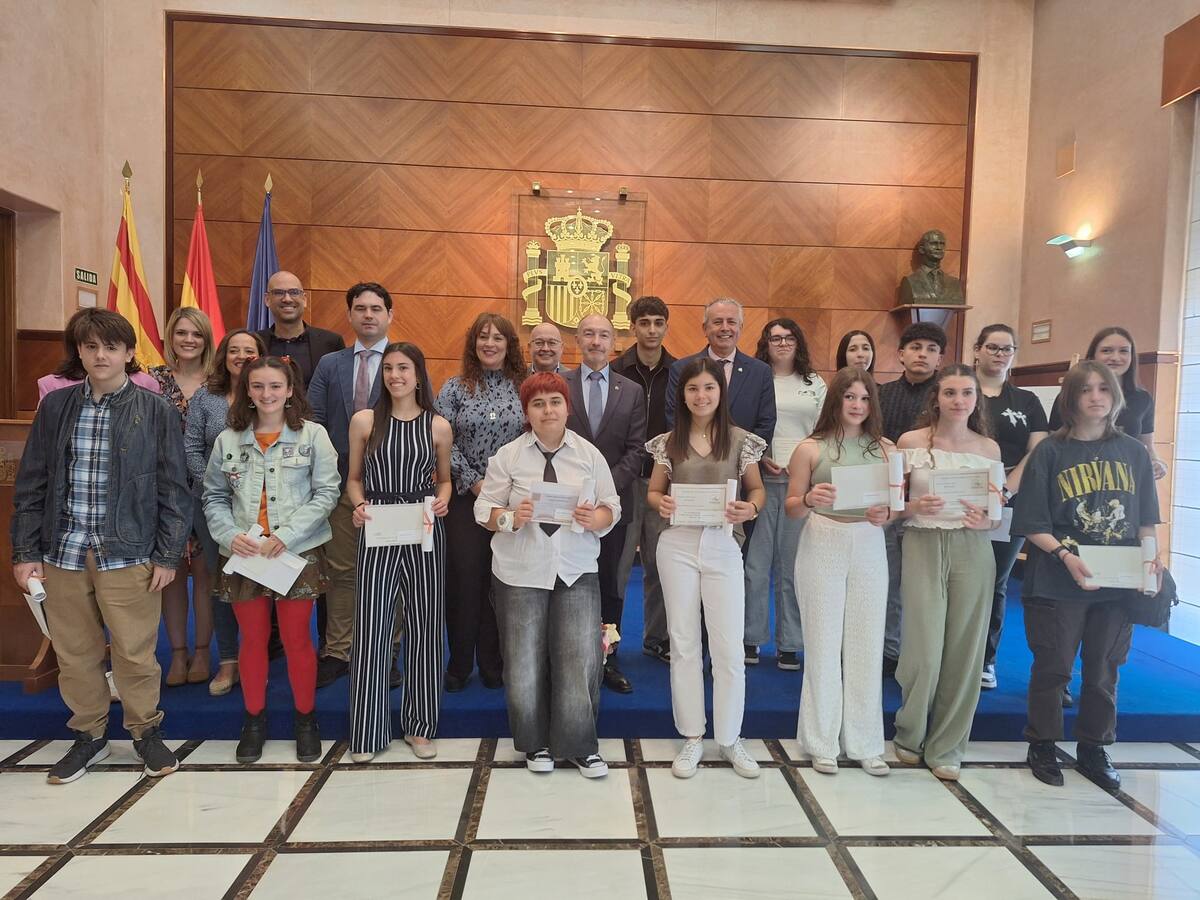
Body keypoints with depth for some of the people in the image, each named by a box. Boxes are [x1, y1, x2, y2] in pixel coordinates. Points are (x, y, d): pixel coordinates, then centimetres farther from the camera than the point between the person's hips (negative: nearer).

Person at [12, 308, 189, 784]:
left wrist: (167, 555, -5)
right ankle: (88, 735, 33)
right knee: (74, 653, 13)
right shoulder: (55, 406, 6)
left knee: (135, 652, 4)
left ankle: (146, 731, 26)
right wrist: (25, 551, 4)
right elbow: (30, 484, 9)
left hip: (128, 554, -3)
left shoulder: (156, 411, -3)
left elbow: (173, 488, -2)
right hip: (63, 552, 3)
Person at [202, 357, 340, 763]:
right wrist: (230, 534, -9)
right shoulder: (227, 440, 6)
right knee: (252, 639, 13)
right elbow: (214, 497, 9)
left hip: (298, 554, -2)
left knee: (297, 639, 6)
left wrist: (285, 535, -14)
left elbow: (326, 493, -7)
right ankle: (254, 720, 31)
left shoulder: (312, 435, -4)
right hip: (242, 555, 3)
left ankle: (306, 719, 24)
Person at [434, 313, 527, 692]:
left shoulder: (524, 388, 5)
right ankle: (459, 664, 17)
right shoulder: (454, 387, 3)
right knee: (464, 577, 2)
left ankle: (494, 665, 20)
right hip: (466, 496, -1)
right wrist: (475, 482, -10)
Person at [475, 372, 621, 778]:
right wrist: (511, 518, -18)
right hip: (521, 574, 0)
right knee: (525, 662, 7)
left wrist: (594, 518, -16)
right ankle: (536, 744, 28)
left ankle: (580, 746, 18)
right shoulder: (507, 456, 0)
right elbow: (485, 509, 2)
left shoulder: (589, 454, 4)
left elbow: (611, 507, 5)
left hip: (577, 572, 1)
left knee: (580, 660, -2)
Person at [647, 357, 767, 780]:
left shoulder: (741, 440, 1)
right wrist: (660, 503, -10)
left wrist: (751, 508, -12)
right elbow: (653, 491, 12)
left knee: (730, 646, 0)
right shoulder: (669, 442, 5)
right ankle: (692, 737, 21)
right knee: (683, 642, 8)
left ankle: (729, 737, 19)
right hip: (677, 545, 1)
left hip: (723, 546, -1)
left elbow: (757, 489, 9)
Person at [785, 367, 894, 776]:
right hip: (822, 547, -2)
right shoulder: (811, 448, -1)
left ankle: (865, 743, 21)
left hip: (869, 548, 2)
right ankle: (822, 742, 18)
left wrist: (887, 514, -12)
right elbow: (792, 508, 0)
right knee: (824, 644, 5)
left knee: (866, 644, 6)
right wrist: (809, 500, -22)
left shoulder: (885, 448, 6)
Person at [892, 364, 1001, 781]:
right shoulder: (911, 442, 0)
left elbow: (997, 515, 12)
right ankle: (909, 736, 23)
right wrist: (915, 507, -16)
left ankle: (946, 747, 22)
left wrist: (986, 521, -10)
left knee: (964, 651, 4)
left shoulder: (989, 448, 6)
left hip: (973, 551, 2)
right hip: (923, 547, -2)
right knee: (924, 650, -3)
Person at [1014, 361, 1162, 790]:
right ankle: (1042, 746, 23)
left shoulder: (1133, 451, 5)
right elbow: (1033, 524, -7)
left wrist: (1151, 555, -5)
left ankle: (1093, 749, 31)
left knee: (1104, 669, 14)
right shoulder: (1050, 452, -5)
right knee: (1053, 666, 7)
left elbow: (1145, 518, 11)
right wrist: (1065, 554, -20)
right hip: (1058, 582, -3)